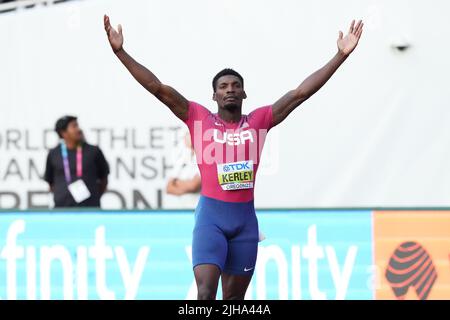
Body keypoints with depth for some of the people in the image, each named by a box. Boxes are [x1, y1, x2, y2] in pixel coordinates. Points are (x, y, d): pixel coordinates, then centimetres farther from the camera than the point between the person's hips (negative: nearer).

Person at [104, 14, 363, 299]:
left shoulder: (258, 121, 6)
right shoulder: (199, 118, 1)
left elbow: (300, 93, 4)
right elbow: (158, 88, -5)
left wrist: (341, 56, 0)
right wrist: (120, 52, -12)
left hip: (246, 218, 3)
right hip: (211, 216, -3)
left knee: (234, 297, 9)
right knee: (205, 292, -16)